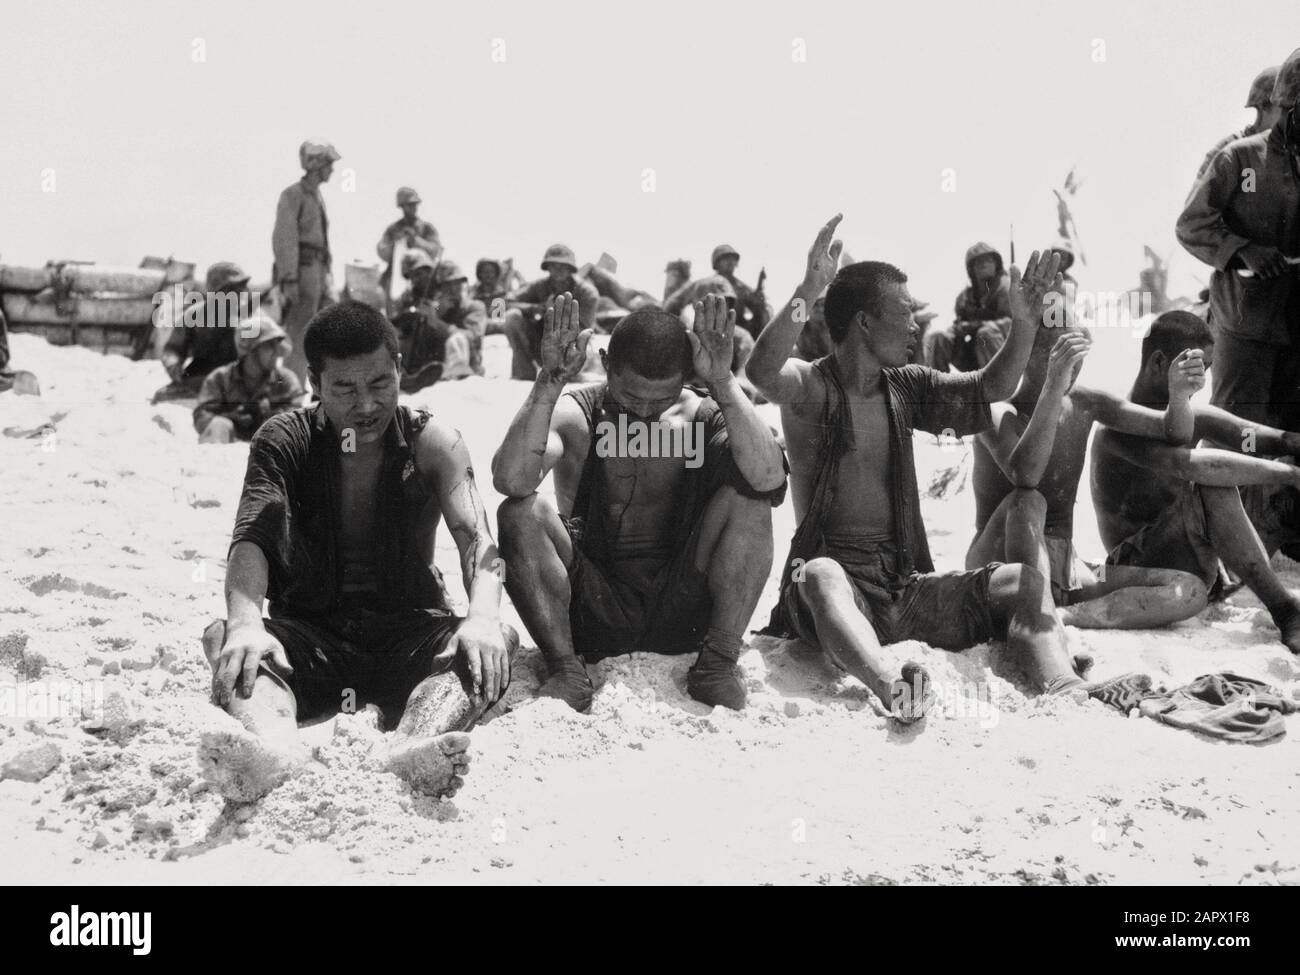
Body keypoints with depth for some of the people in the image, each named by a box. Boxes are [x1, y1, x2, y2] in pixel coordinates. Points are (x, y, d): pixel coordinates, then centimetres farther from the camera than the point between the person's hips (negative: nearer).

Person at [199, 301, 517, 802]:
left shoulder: (433, 443, -2)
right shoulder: (285, 440, -1)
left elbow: (476, 539, -16)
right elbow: (251, 537, -16)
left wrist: (482, 617, -39)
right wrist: (244, 624, -38)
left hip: (408, 631, 0)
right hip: (311, 633, 0)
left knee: (497, 644, -30)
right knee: (222, 638, -29)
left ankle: (416, 746, -62)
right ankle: (273, 743, -62)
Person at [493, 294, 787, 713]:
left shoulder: (702, 416, -3)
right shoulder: (575, 415, -5)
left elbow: (769, 479, -24)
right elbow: (511, 479, -26)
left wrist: (724, 384, -30)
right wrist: (549, 382, -32)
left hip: (685, 613, 1)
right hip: (594, 612, -1)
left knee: (747, 497, -20)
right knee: (521, 512, -24)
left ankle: (717, 663, -14)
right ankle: (565, 670, -17)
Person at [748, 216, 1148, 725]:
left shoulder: (905, 388, 14)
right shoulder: (812, 387, -6)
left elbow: (989, 388, 21)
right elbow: (762, 371, -29)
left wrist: (1023, 326, 5)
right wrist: (807, 292, -39)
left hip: (906, 583, 7)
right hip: (838, 582, -6)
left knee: (1024, 580, -12)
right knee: (821, 574, -41)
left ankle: (1064, 687, -37)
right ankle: (890, 688, -65)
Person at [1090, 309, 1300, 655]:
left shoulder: (1191, 418, 10)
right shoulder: (1119, 426, -18)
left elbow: (1257, 437, -5)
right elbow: (1190, 465, -34)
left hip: (1192, 561, 9)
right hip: (1142, 567, -9)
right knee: (1212, 489, -30)